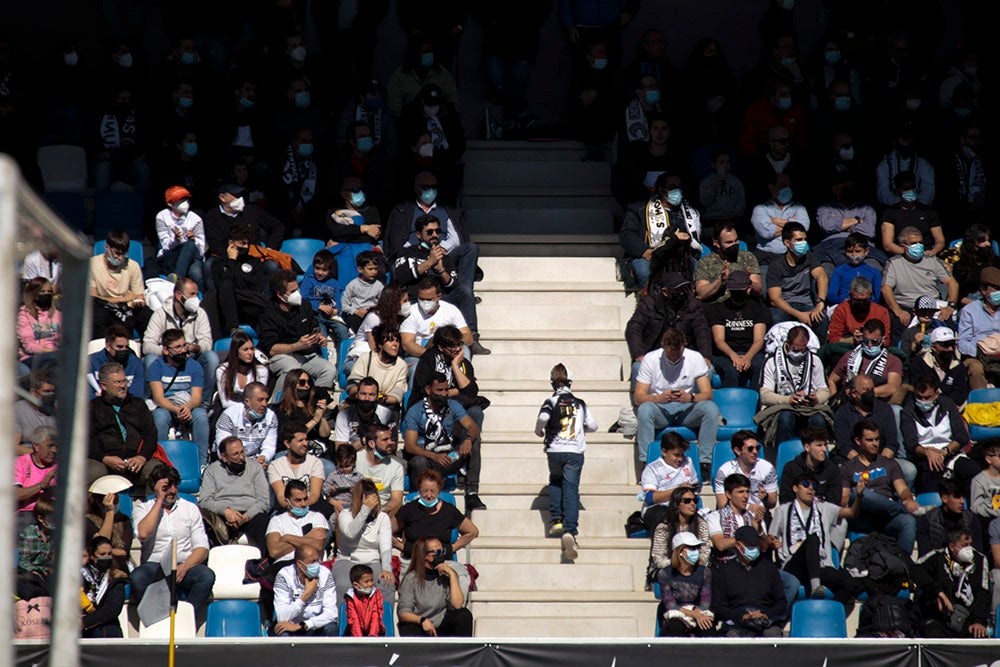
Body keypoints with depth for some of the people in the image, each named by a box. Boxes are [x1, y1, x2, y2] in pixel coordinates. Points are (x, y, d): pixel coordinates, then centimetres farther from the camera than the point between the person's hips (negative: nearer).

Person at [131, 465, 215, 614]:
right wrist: (159, 500, -5)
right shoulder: (142, 508, 10)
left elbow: (202, 549, 6)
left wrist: (184, 567, -14)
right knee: (137, 578, -35)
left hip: (185, 565, 1)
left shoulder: (190, 508, 14)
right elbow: (143, 534, -13)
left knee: (207, 575, -31)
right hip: (154, 565, -1)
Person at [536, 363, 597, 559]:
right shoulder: (580, 403, 9)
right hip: (575, 452, 1)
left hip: (554, 451, -1)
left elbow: (543, 417, -20)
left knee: (555, 482, 26)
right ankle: (570, 531, -22)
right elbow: (593, 426, 12)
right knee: (571, 490, -5)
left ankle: (556, 520, 12)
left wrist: (538, 431, 1)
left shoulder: (551, 401, -1)